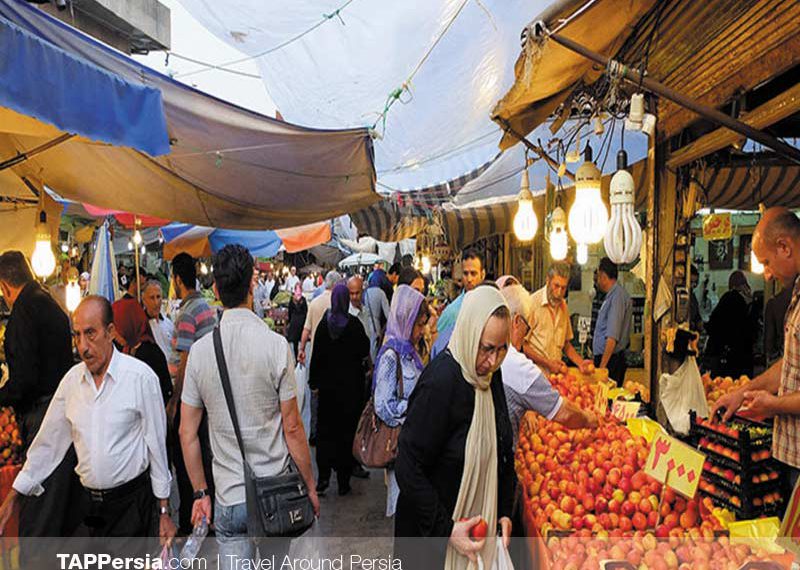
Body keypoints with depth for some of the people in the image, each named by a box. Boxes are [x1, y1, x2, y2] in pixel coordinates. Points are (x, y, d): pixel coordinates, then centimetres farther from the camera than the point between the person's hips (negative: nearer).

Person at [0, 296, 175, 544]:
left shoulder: (140, 376, -13)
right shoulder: (72, 379, 1)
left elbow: (156, 446, -8)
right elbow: (48, 443, 11)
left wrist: (164, 512, -4)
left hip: (133, 503, -4)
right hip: (89, 502, 5)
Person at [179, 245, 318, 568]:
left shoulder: (200, 350, -6)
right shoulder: (276, 345, -14)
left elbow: (187, 433, 0)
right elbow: (292, 428, -10)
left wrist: (200, 493, 12)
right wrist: (310, 486, 2)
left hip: (228, 497, 2)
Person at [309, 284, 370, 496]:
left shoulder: (324, 324, -5)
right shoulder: (354, 324, -13)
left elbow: (316, 354, -2)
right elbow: (365, 350, -6)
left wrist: (314, 380, 6)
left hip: (328, 385, 2)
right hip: (351, 385, -2)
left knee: (325, 430, 11)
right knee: (347, 431, 7)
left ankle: (323, 477, 10)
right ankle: (343, 479, 13)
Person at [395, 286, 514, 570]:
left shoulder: (489, 375, -2)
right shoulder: (440, 382, -26)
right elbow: (408, 467, -23)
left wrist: (504, 511, 4)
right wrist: (446, 529, -20)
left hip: (479, 523, 7)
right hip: (431, 535, -6)